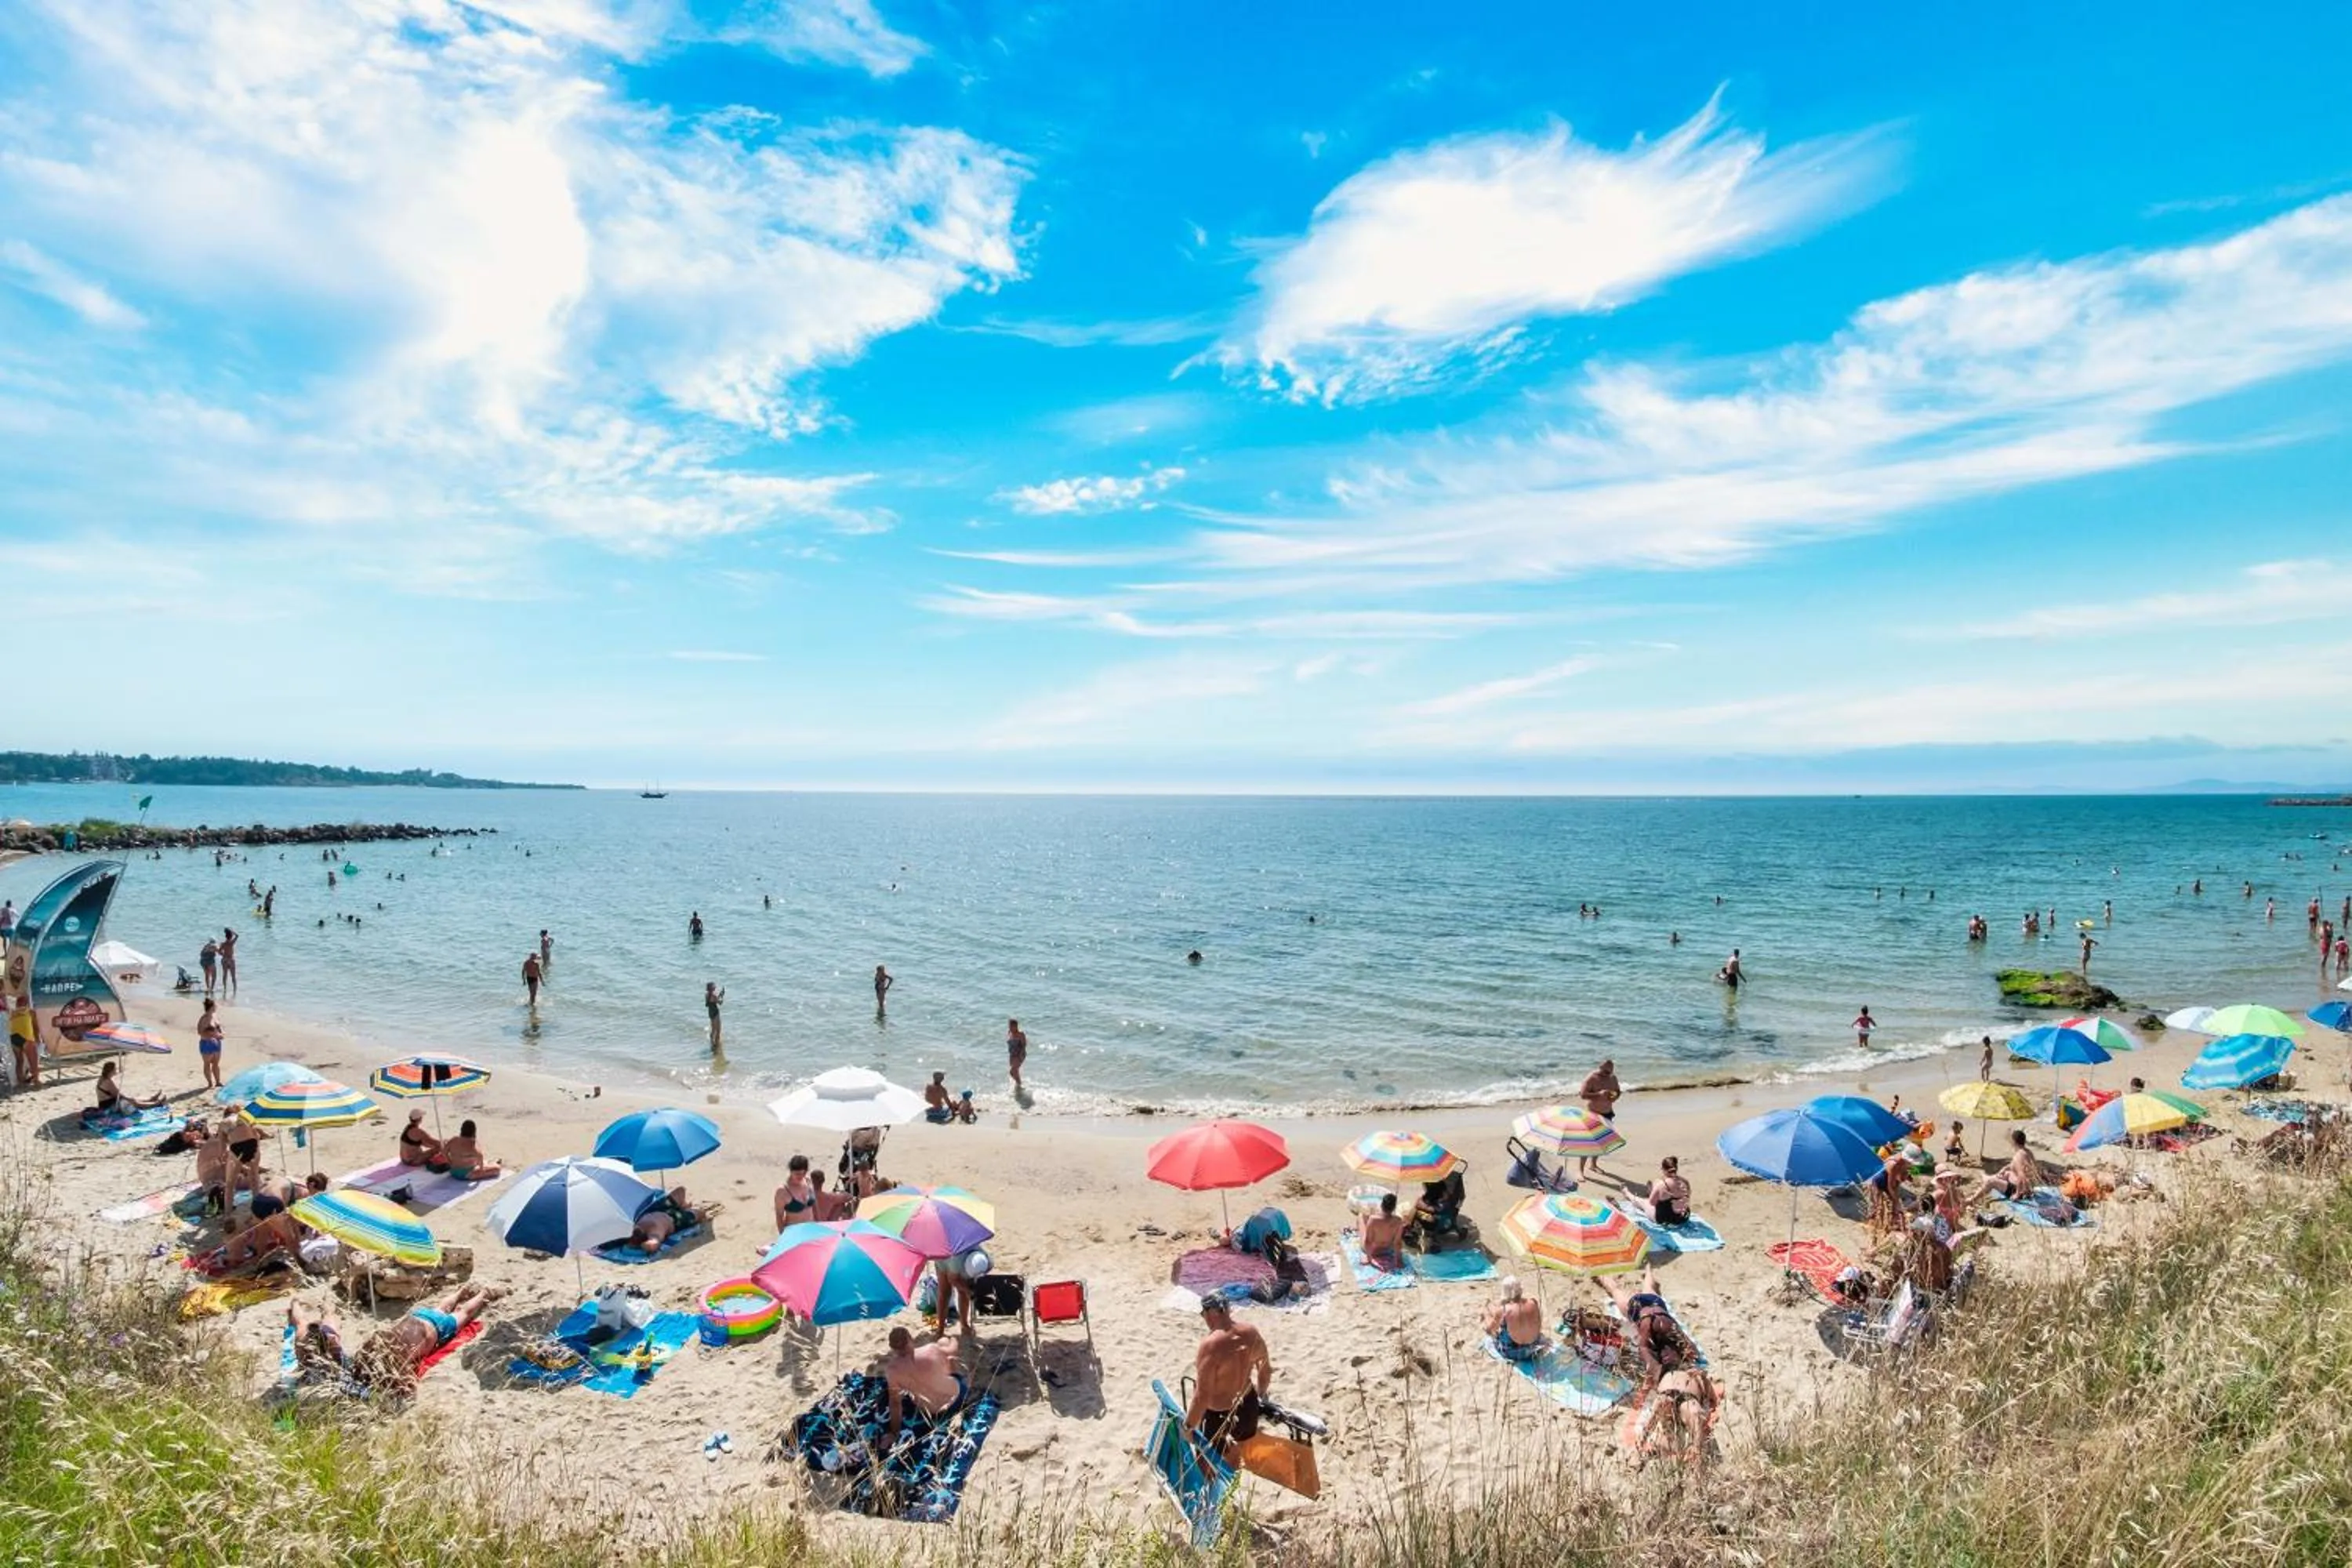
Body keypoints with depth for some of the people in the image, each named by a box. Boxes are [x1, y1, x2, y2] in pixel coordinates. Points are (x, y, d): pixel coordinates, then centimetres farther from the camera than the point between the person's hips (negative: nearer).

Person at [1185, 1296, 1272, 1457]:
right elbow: (1266, 1369, 7)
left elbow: (1203, 1395, -28)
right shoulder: (1251, 1333, -9)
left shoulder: (1211, 1345, -31)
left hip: (1218, 1416, -7)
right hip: (1247, 1406, 7)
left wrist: (1188, 1426, -15)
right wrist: (1260, 1394, 25)